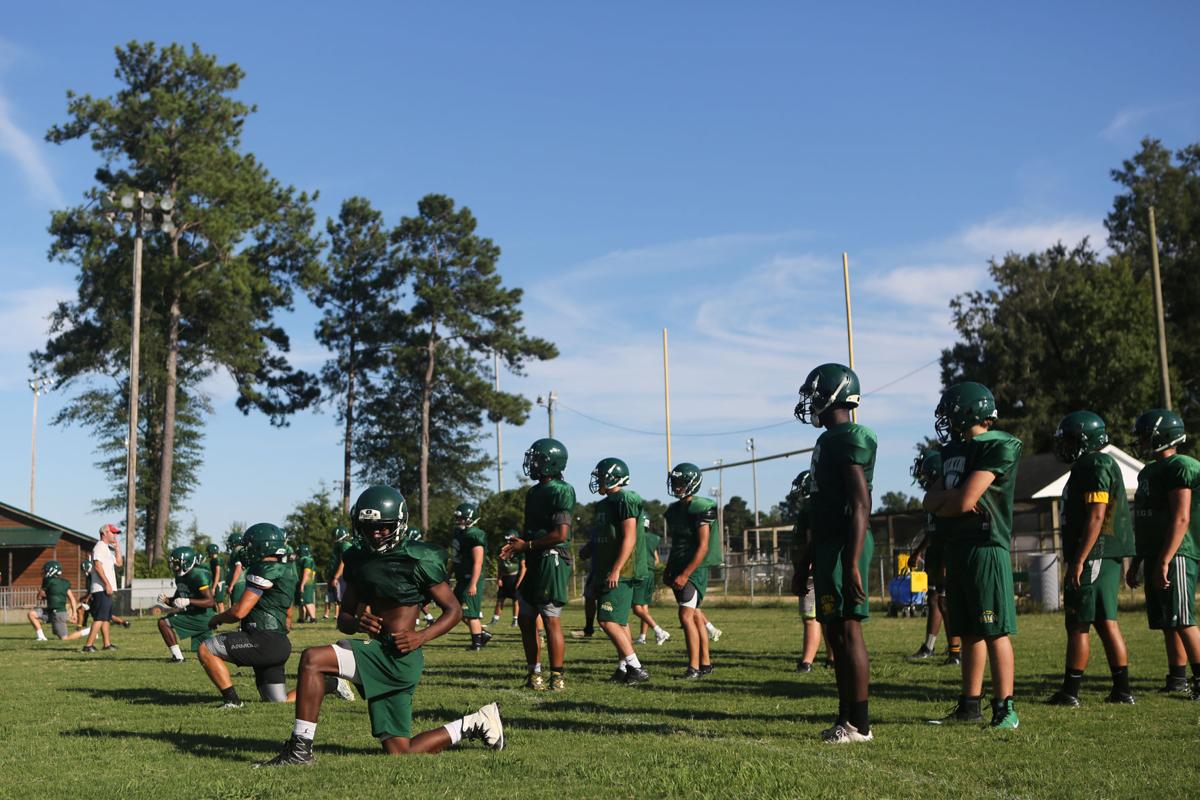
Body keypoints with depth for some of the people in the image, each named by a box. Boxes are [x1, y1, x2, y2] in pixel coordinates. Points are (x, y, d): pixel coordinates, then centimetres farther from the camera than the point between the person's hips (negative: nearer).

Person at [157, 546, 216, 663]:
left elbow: (210, 601, -26)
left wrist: (188, 601, -33)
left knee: (163, 622, -12)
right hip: (193, 614, 9)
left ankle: (177, 656, -8)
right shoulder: (180, 577, 6)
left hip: (202, 617, -9)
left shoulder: (199, 575, -21)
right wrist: (166, 600, -4)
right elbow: (176, 601, 17)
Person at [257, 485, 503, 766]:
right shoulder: (359, 561, 11)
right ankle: (474, 724, 26)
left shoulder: (418, 561, -7)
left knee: (312, 660, -20)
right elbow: (343, 618, 14)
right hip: (376, 650, 7)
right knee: (399, 754, 10)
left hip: (400, 656, -7)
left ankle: (300, 750, -11)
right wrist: (357, 622, -10)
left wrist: (421, 636, -17)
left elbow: (454, 610, -2)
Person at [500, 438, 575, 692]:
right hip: (535, 563, 10)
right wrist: (515, 544, 5)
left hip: (552, 561, -10)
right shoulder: (534, 492, 16)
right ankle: (534, 673, 22)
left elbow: (560, 534, -19)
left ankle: (557, 677, 2)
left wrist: (527, 545, -12)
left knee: (551, 620, -5)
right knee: (526, 619, 13)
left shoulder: (561, 492, -13)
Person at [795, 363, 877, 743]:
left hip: (845, 547, -10)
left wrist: (852, 563, -25)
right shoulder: (829, 440, 18)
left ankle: (859, 724, -1)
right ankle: (847, 717, 21)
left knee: (848, 631, -6)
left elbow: (860, 505, -20)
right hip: (829, 546, 10)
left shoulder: (850, 439, -14)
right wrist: (809, 557, 26)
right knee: (836, 633, 13)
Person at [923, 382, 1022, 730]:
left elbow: (964, 502, -18)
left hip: (987, 547, -9)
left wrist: (942, 503, 1)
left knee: (995, 631, -6)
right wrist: (952, 498, -7)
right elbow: (931, 500, 12)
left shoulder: (1000, 447, -11)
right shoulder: (953, 450, 17)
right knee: (969, 632, 13)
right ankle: (969, 705, 19)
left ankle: (1005, 708, -3)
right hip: (956, 548, 9)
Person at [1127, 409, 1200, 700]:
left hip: (1176, 556, -10)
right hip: (1155, 557, 10)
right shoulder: (1149, 472, 19)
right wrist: (1135, 564, 23)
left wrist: (1164, 561, -24)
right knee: (1167, 623, 10)